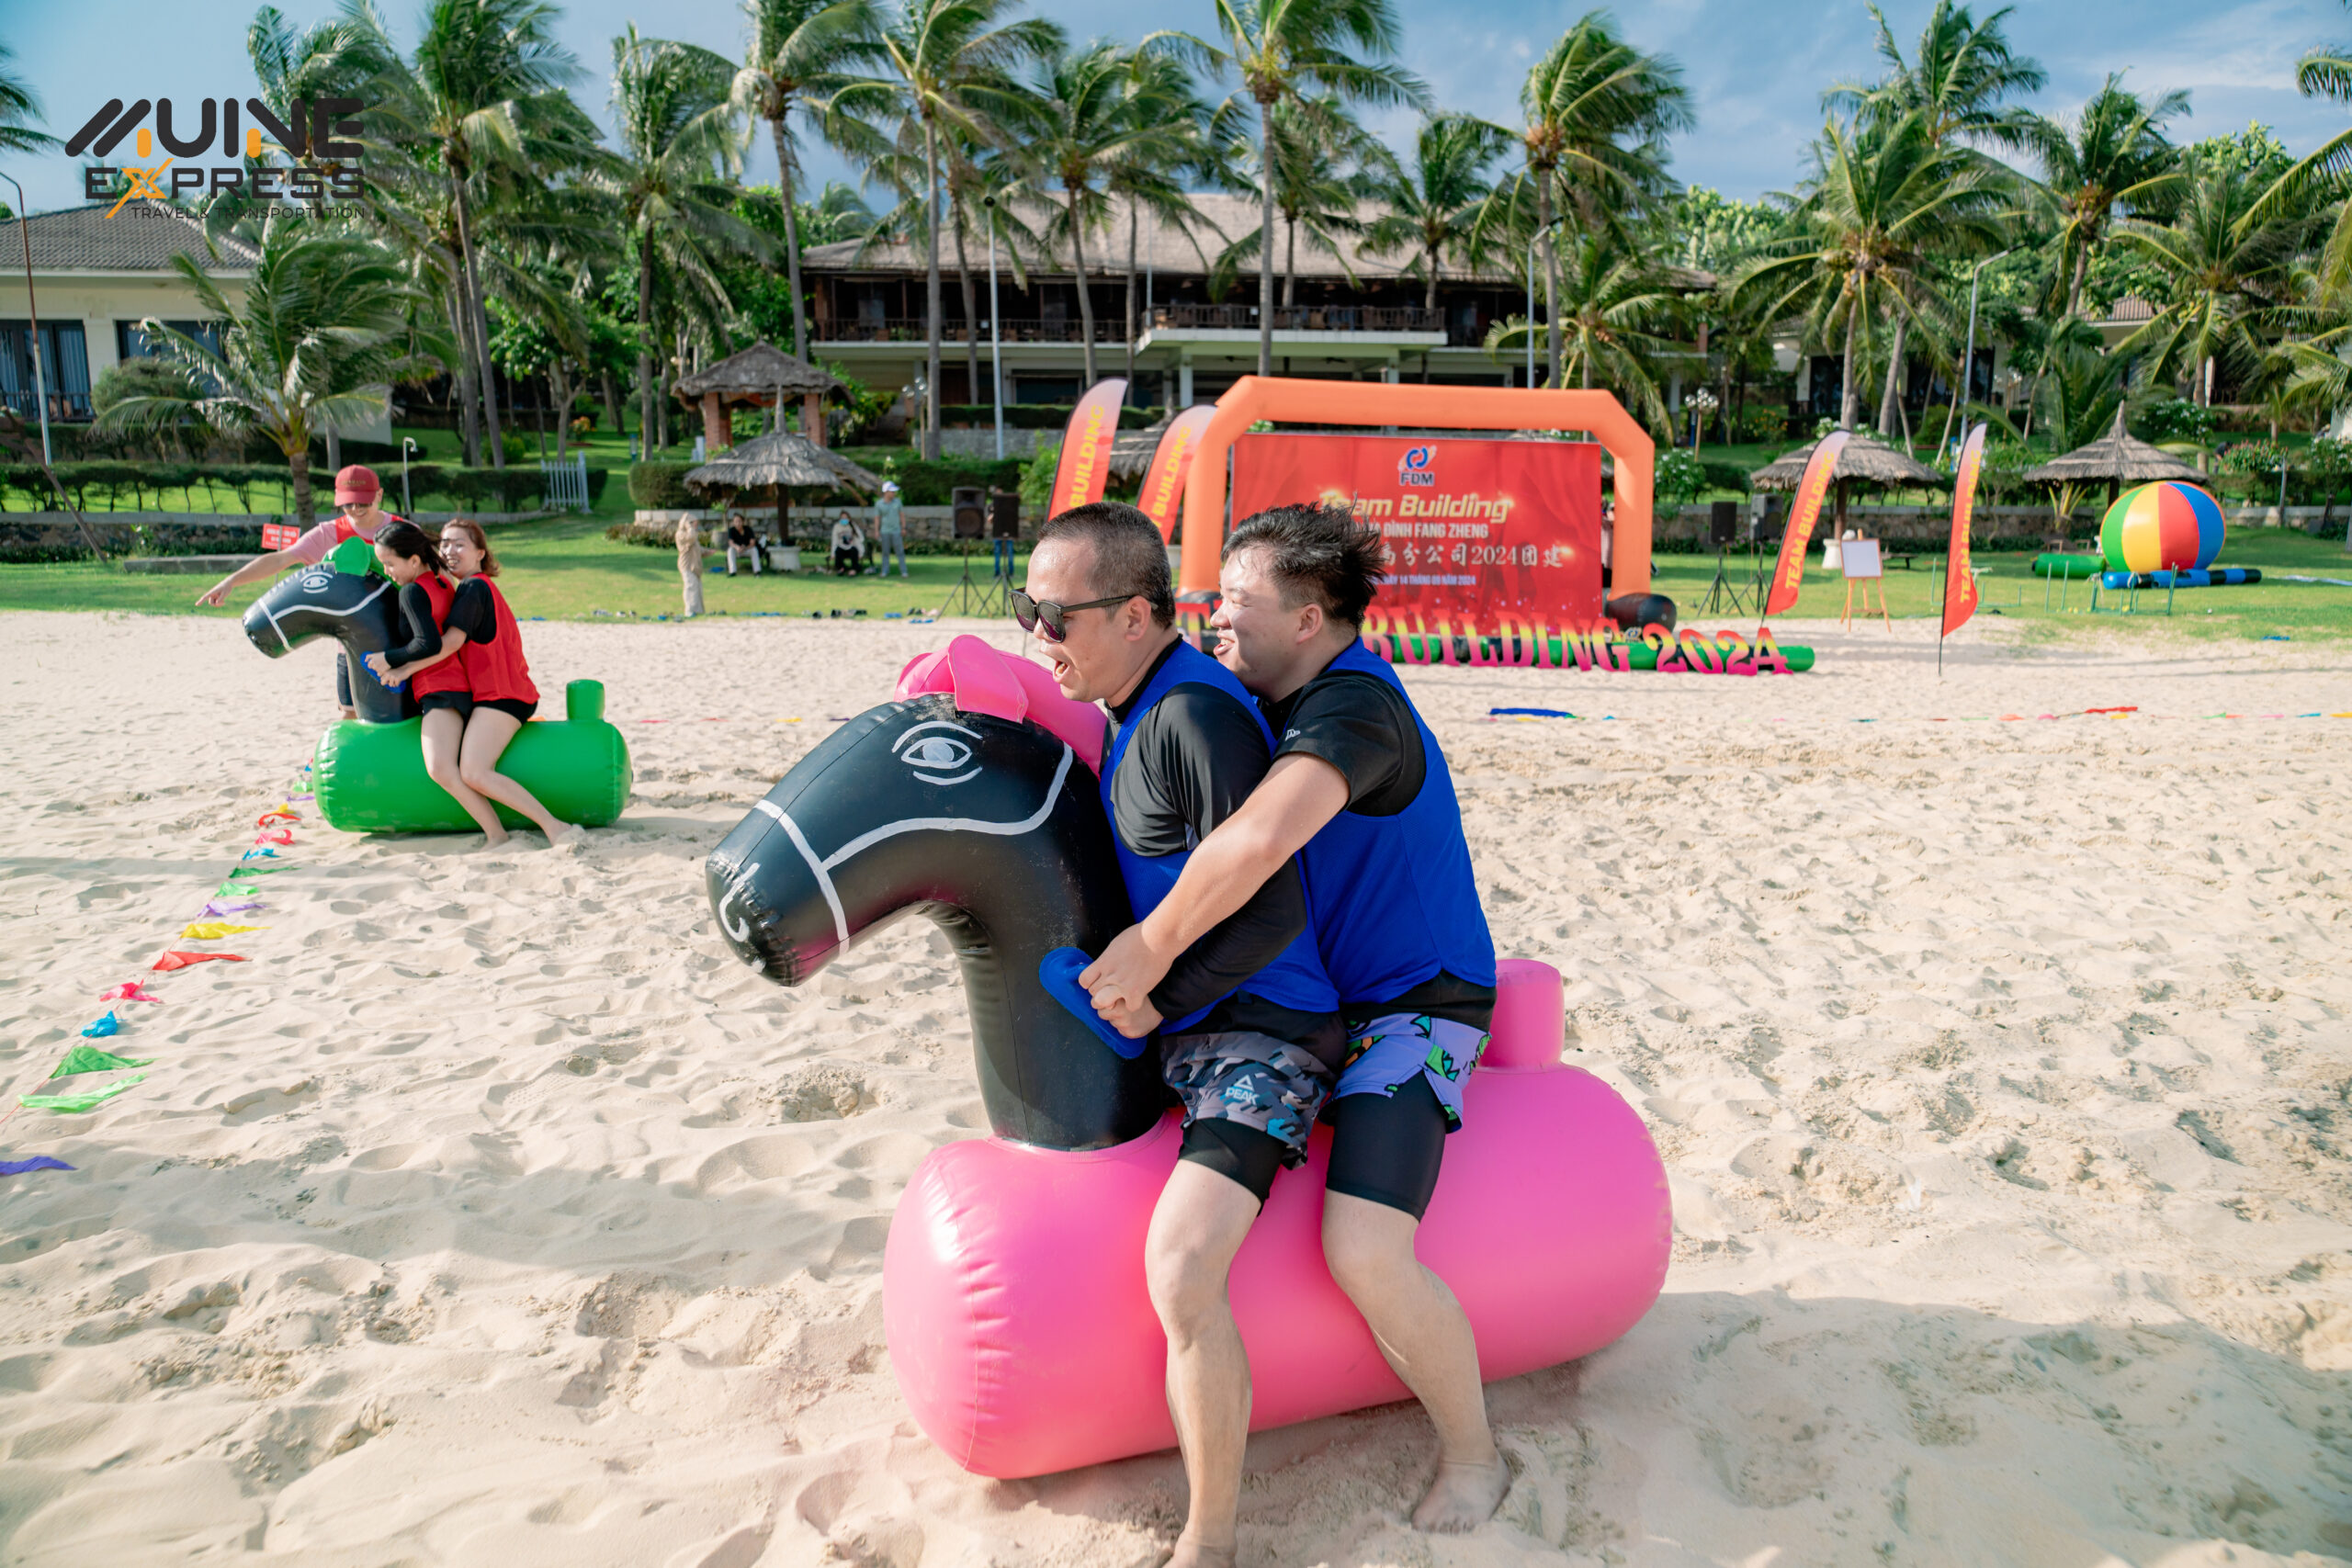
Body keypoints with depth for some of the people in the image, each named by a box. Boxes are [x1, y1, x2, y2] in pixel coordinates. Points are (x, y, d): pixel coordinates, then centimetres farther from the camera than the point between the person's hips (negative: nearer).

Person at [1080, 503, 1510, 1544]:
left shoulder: (1356, 706, -24)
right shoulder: (1274, 707, 7)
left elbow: (1259, 839, -41)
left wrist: (1151, 950, -32)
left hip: (1411, 1012, -10)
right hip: (1321, 1000, 10)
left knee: (1364, 1254, -25)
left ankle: (1472, 1458, 5)